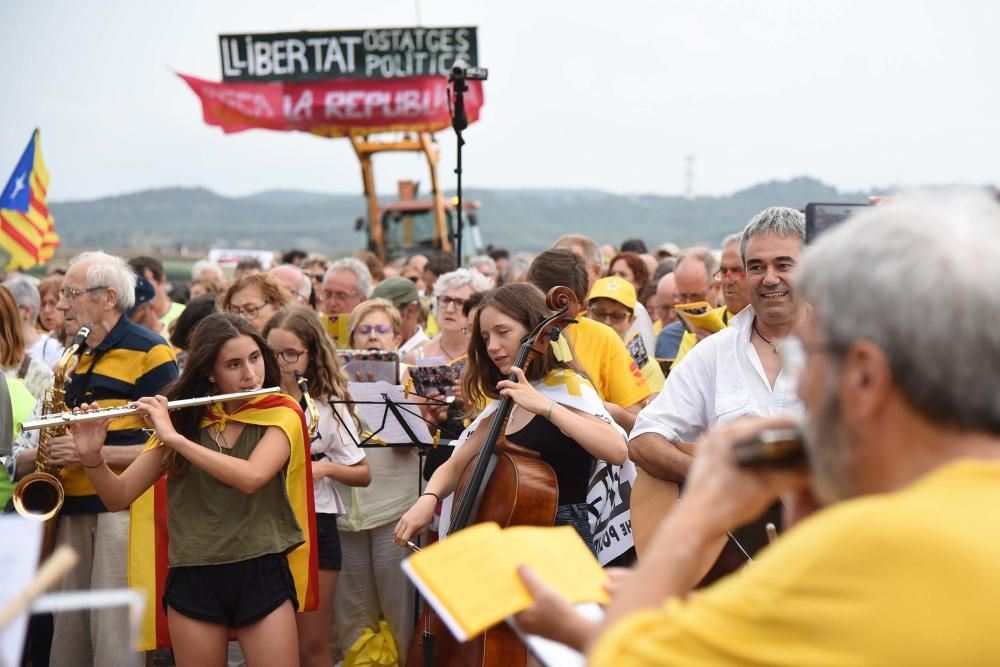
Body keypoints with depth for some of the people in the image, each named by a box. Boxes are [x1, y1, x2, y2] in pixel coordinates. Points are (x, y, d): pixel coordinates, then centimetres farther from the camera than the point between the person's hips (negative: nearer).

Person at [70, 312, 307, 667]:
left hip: (262, 575, -2)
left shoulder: (281, 414, -2)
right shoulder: (183, 417, 5)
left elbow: (251, 477, -21)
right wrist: (92, 456, -16)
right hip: (192, 580, 2)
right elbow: (118, 497, 3)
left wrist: (175, 438, -21)